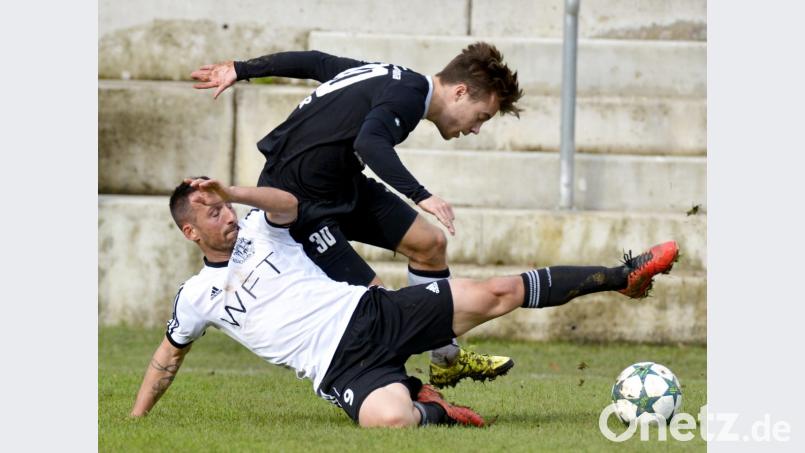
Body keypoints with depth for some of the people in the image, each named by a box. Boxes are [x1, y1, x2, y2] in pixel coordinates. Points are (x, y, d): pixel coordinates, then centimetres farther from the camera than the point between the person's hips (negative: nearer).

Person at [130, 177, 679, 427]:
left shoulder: (258, 228, 11)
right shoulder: (196, 299, 10)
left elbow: (290, 202, -11)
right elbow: (170, 353, 25)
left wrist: (231, 192, -26)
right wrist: (136, 418, 22)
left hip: (374, 314, 2)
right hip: (343, 370, -2)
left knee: (494, 294, -12)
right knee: (388, 419, -37)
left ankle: (624, 275, -1)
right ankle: (428, 408, 0)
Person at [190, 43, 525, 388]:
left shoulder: (393, 77, 8)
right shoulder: (407, 97, -21)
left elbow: (315, 62, 16)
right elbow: (369, 143, -42)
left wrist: (241, 70, 24)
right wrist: (420, 195, -49)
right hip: (299, 201, -10)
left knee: (430, 243, 10)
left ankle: (447, 362, 22)